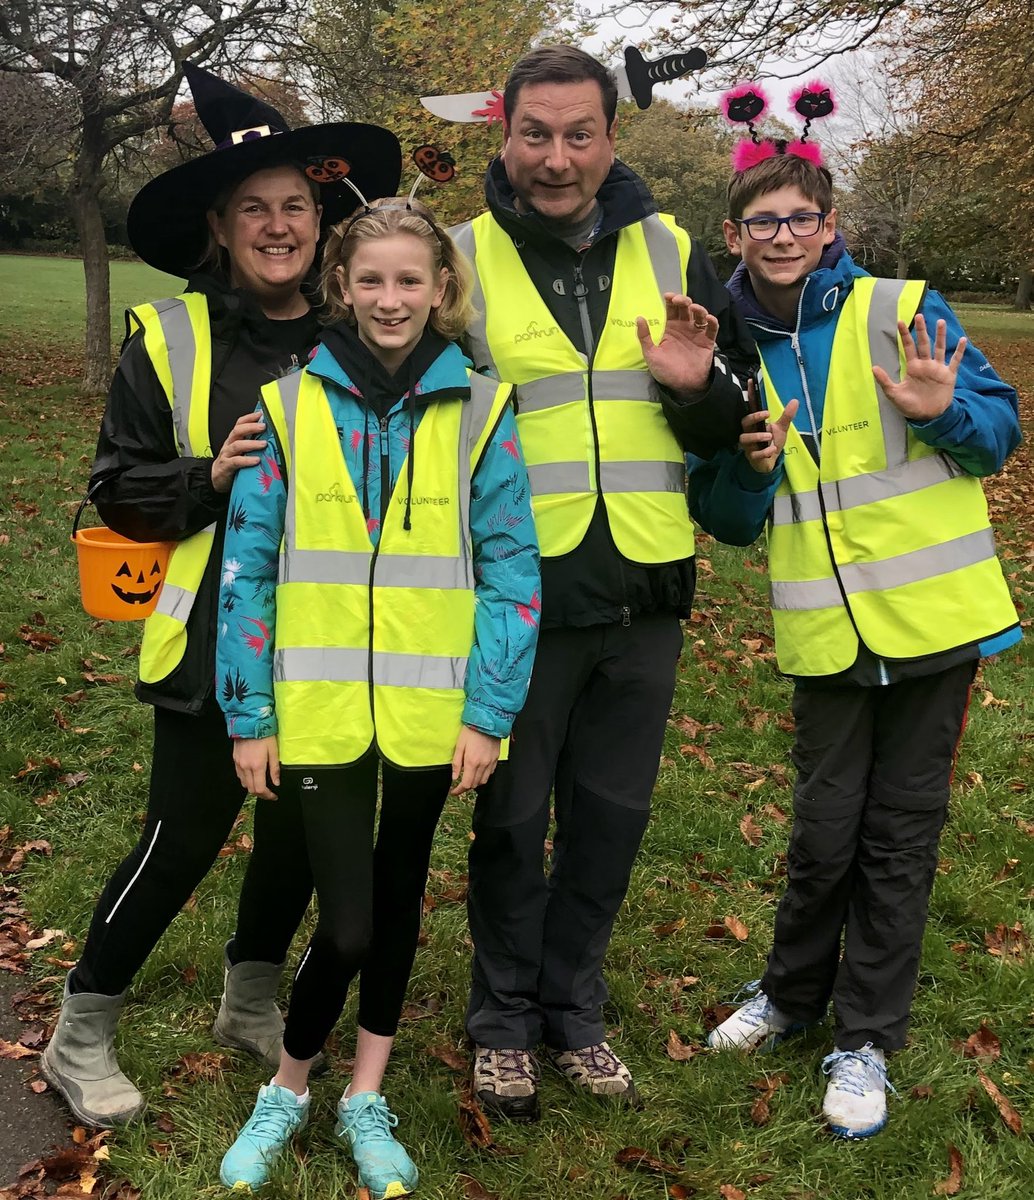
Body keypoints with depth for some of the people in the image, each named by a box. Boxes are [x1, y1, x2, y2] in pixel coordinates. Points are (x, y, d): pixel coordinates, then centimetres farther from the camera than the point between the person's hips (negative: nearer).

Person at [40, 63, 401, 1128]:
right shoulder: (168, 341, -5)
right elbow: (118, 488, -3)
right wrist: (210, 476, -18)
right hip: (214, 637, -4)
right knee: (183, 840, 2)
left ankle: (252, 1002, 39)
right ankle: (79, 1037, 24)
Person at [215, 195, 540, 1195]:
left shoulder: (479, 411, -1)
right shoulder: (289, 406, 0)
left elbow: (512, 570, -1)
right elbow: (248, 570, 1)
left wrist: (489, 711, -7)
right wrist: (249, 717, -1)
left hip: (430, 712, 1)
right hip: (318, 712, -1)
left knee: (397, 895, 15)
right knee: (346, 920, -4)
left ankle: (365, 1100, 34)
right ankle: (286, 1088, 25)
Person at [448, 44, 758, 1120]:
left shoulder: (671, 250, 5)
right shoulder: (462, 256, -2)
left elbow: (731, 430, 9)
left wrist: (697, 389, -11)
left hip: (644, 596, 3)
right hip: (517, 596, -3)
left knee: (611, 818, 14)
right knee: (512, 819, 10)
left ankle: (572, 1009, 34)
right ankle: (505, 1020, 30)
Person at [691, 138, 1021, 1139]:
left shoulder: (902, 310, -2)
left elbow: (1002, 433, 1)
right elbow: (724, 521, 9)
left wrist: (947, 412, -20)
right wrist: (749, 469, -12)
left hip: (934, 616, -1)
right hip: (827, 634, 2)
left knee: (900, 835, 7)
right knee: (823, 834, 7)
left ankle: (865, 1041, 23)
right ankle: (793, 992, 34)